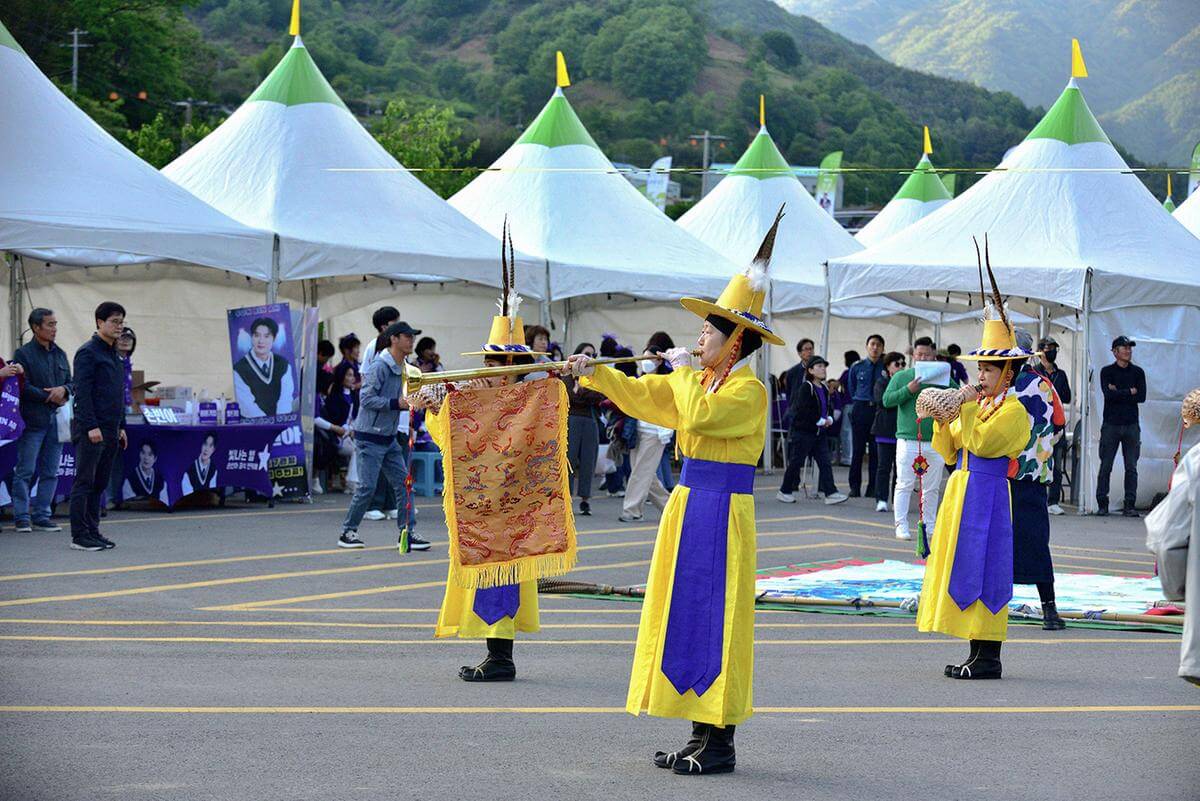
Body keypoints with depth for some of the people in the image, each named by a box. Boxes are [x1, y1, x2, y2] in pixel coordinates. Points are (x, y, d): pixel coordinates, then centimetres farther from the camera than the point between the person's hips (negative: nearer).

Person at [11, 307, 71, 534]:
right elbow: (23, 387, -13)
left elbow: (71, 383, 16)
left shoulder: (60, 354, 15)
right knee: (25, 471, -4)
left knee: (50, 472, 6)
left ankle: (41, 515, 12)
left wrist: (63, 390, -6)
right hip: (32, 421, -6)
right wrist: (49, 397, -11)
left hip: (56, 421, 6)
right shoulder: (24, 354, -5)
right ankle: (22, 517, 2)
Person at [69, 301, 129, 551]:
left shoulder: (114, 354, 18)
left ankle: (93, 532, 14)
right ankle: (79, 536, -5)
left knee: (99, 484, 10)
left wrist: (120, 427, 19)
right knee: (84, 482, -5)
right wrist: (91, 426, -20)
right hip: (91, 429, -8)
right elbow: (82, 391, -15)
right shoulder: (88, 352, -9)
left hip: (110, 430, 8)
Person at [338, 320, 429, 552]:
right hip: (370, 437, -8)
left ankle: (407, 533, 5)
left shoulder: (403, 368, 11)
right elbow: (366, 398, -22)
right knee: (367, 486, -6)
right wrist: (396, 403, -24)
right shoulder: (379, 366, -16)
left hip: (389, 437, 8)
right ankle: (348, 532, 7)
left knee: (403, 483, 3)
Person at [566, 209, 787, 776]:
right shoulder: (698, 381, 14)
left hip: (723, 509, -9)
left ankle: (720, 743, -3)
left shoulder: (747, 389, -13)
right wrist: (594, 373, 10)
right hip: (691, 503, 9)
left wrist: (685, 372, -12)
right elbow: (642, 394, 19)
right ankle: (701, 733, 16)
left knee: (713, 617, -8)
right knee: (686, 612, 11)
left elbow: (700, 416, -27)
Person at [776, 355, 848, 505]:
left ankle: (830, 493, -7)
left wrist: (829, 419, -1)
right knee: (796, 462, 1)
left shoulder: (824, 389, 12)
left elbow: (828, 407, 20)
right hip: (803, 431, -7)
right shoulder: (805, 387, -12)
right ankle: (785, 492, 13)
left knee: (825, 463, -2)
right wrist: (821, 421, -16)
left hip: (820, 432, 7)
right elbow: (804, 410, -20)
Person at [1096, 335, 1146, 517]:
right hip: (1111, 424, -2)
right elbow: (1108, 394, -12)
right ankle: (1102, 504, 4)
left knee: (1131, 467, 0)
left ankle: (1130, 505, 3)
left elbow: (1142, 397, -3)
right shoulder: (1107, 371, 5)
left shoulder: (1138, 372, 10)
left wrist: (1118, 392, -7)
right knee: (1106, 466, -2)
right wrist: (1130, 392, -5)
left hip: (1131, 425, 2)